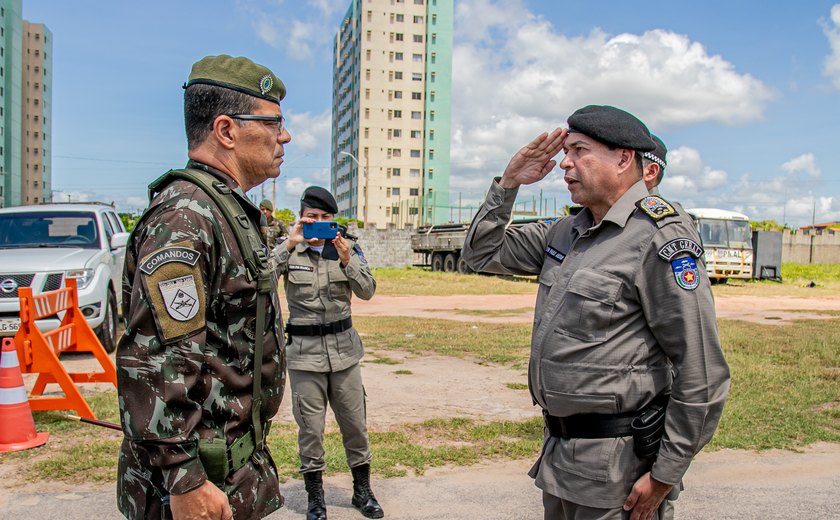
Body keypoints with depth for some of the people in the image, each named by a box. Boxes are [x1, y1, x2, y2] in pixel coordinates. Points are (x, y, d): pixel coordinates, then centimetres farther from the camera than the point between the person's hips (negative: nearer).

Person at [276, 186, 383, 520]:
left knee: (355, 422, 10)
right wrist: (290, 244, -28)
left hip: (343, 347, 2)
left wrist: (347, 261, -21)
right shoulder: (290, 251, -3)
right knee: (310, 427, 6)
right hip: (304, 350, -2)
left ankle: (362, 491, 27)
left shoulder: (348, 247, 1)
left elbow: (367, 291, -6)